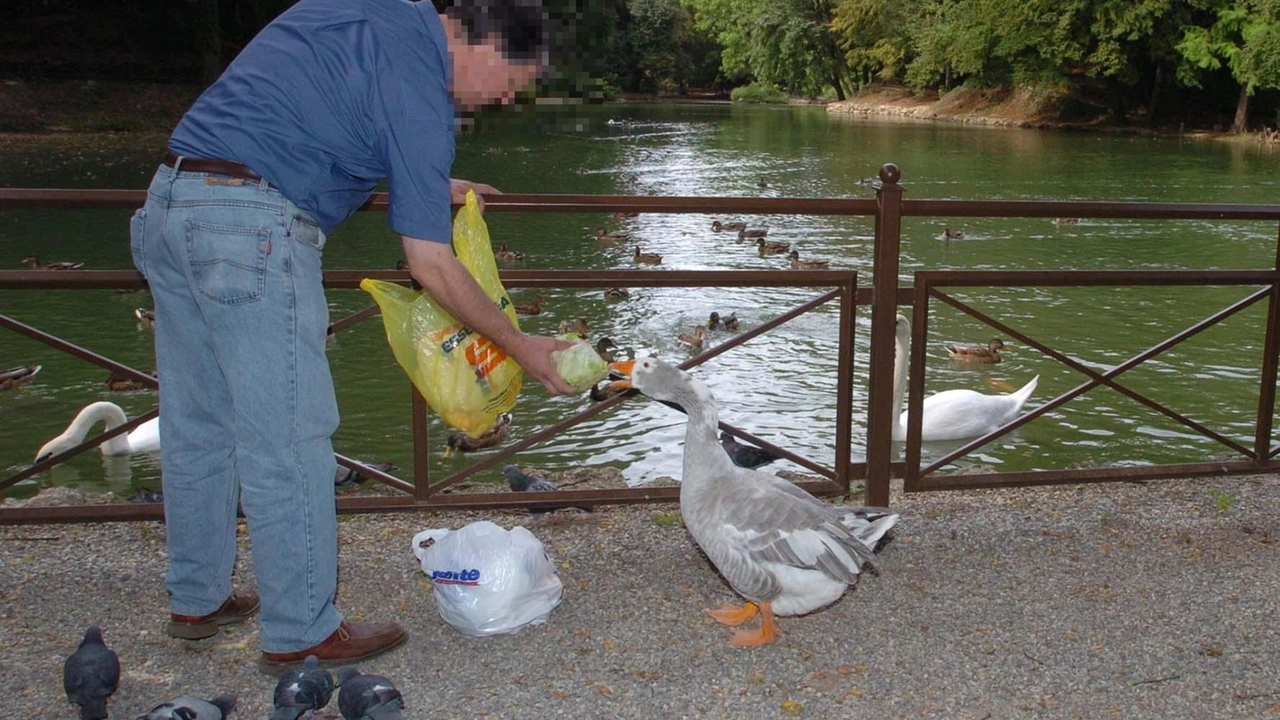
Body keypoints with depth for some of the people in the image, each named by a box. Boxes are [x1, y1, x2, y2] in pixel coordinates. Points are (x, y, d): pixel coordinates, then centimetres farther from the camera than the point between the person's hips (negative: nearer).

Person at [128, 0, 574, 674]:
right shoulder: (418, 89, -10)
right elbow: (431, 266, -9)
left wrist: (425, 185, 27)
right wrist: (519, 346, 1)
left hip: (166, 204, 10)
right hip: (253, 229, -9)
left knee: (196, 426, 17)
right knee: (287, 442, 0)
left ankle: (196, 599, 31)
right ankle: (301, 633, 11)